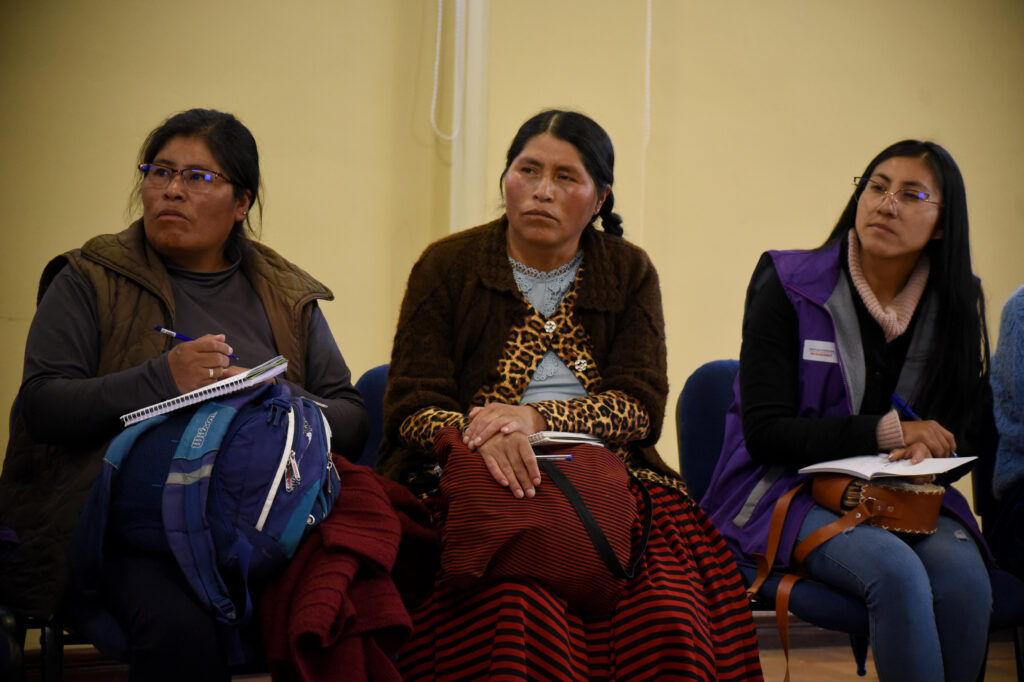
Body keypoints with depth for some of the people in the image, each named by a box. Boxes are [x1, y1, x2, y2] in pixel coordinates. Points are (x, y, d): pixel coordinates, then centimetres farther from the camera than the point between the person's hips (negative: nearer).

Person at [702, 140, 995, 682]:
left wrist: (931, 448, -12)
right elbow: (765, 432, -10)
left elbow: (972, 428, 13)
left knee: (963, 576, -29)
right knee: (896, 570, -33)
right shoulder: (788, 286, -5)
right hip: (789, 490, -4)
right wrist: (887, 432, -17)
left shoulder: (954, 306, 7)